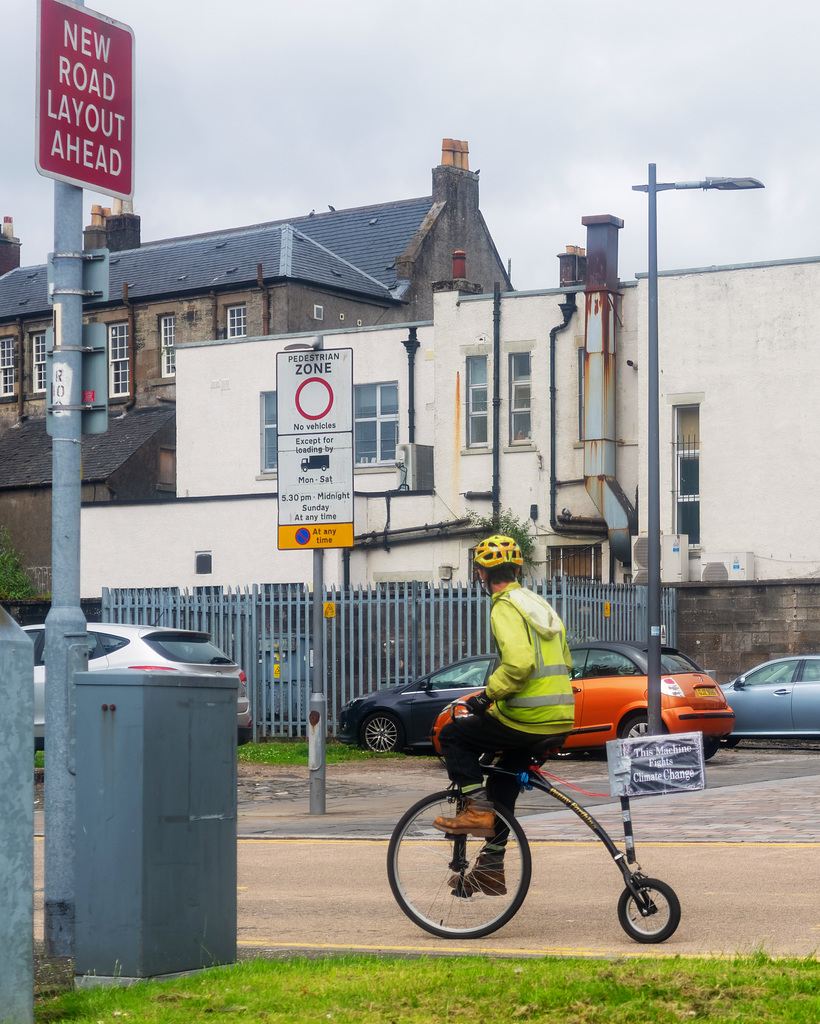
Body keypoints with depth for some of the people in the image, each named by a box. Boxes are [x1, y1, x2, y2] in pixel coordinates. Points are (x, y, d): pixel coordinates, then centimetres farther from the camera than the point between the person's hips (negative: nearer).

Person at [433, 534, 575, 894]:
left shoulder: (506, 609, -11)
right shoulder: (540, 604, 18)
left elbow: (519, 663, -26)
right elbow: (565, 663, 22)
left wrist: (488, 694, -14)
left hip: (525, 720, -9)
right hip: (560, 721, 9)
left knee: (453, 736, 8)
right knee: (504, 783, 22)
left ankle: (477, 809, -2)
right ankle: (491, 868, 26)